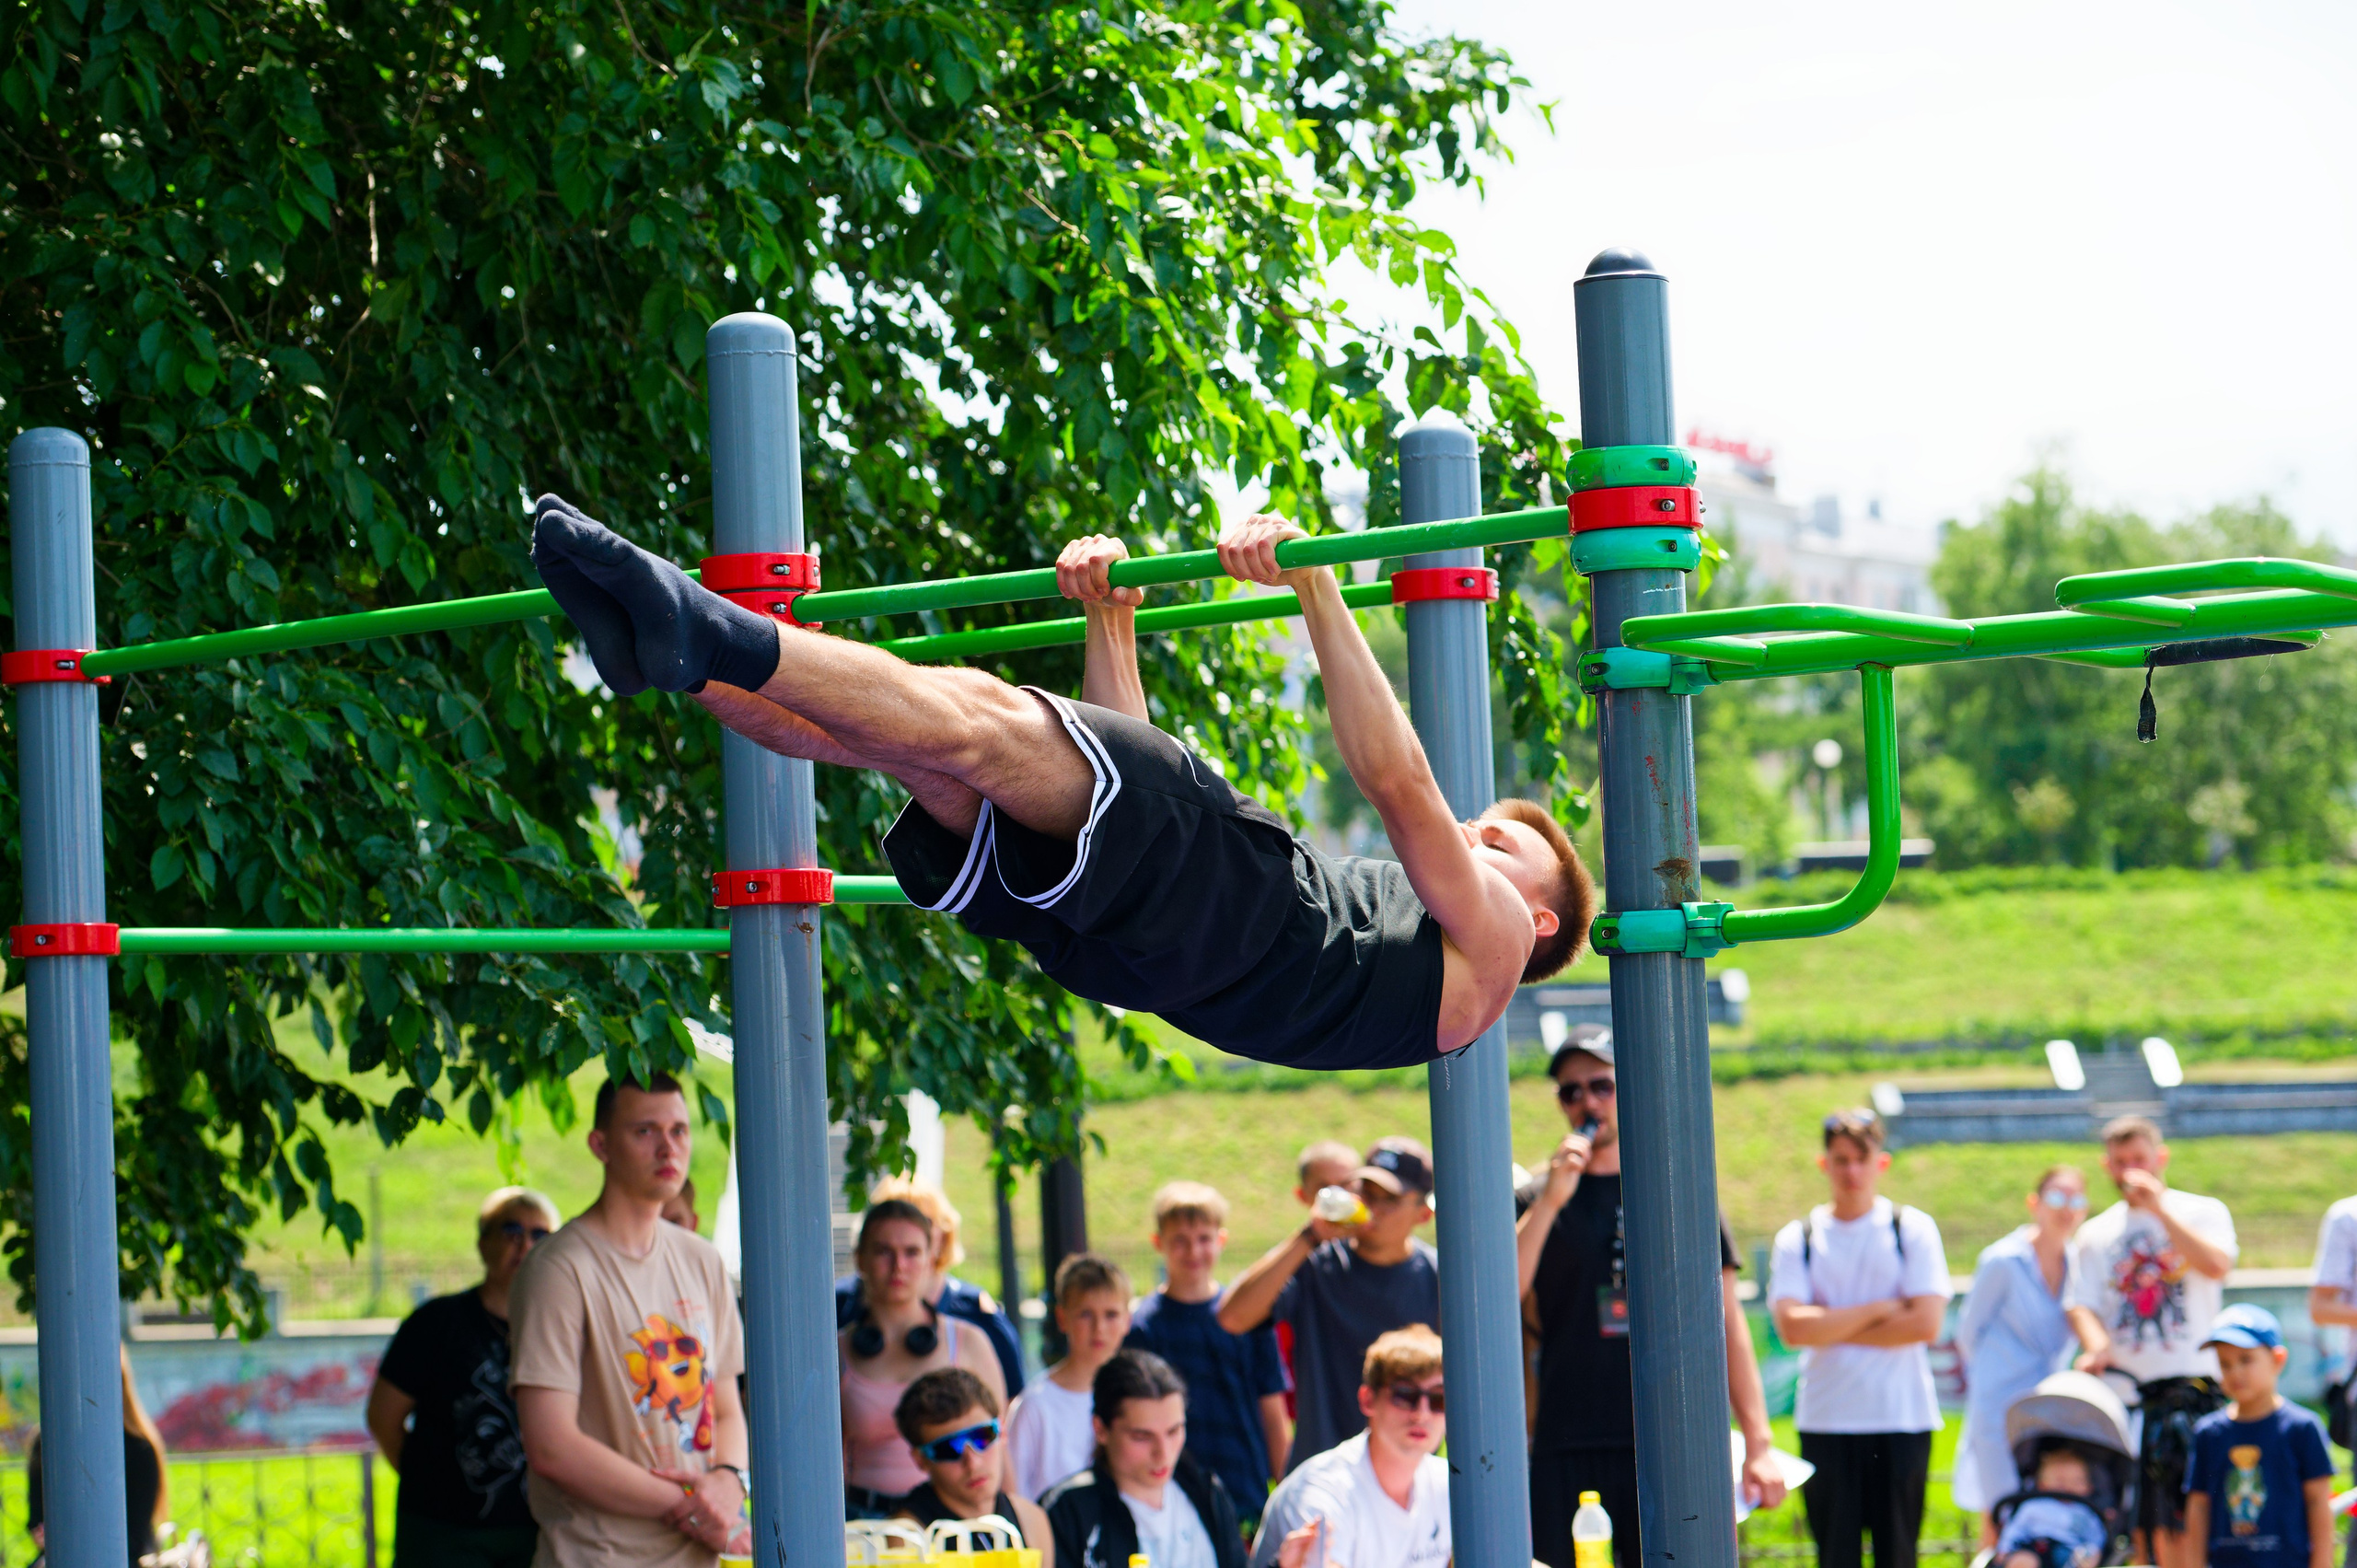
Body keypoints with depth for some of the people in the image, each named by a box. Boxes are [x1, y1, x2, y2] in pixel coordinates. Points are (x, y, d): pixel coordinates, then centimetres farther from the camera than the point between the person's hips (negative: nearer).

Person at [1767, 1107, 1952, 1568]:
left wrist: (1833, 1330, -7)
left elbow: (1925, 1323, -8)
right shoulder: (1797, 1239, 5)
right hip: (1826, 1421, 1)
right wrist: (1878, 1310, -10)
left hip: (1902, 1418, -1)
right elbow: (1792, 1326, -9)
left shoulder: (1913, 1229, 4)